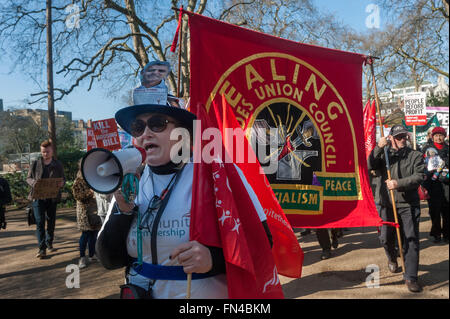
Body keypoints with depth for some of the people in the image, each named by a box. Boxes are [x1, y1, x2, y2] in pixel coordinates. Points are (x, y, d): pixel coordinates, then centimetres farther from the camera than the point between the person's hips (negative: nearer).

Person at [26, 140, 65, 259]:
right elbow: (28, 178, 9)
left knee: (51, 222, 12)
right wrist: (33, 183, -14)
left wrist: (61, 183, -14)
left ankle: (49, 243, 30)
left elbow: (63, 179, 11)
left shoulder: (58, 164, 6)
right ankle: (42, 249, -6)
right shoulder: (35, 164, 5)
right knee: (40, 222, -8)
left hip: (52, 197, 1)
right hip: (38, 197, -1)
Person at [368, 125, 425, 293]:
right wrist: (378, 148, -18)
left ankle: (410, 277, 3)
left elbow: (419, 176, -7)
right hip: (387, 203, 2)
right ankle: (392, 259, 42)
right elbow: (369, 166, -7)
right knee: (385, 238, 10)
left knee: (411, 240, -5)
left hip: (408, 204, -1)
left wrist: (399, 183, -20)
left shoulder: (415, 155, 6)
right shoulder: (384, 154, 10)